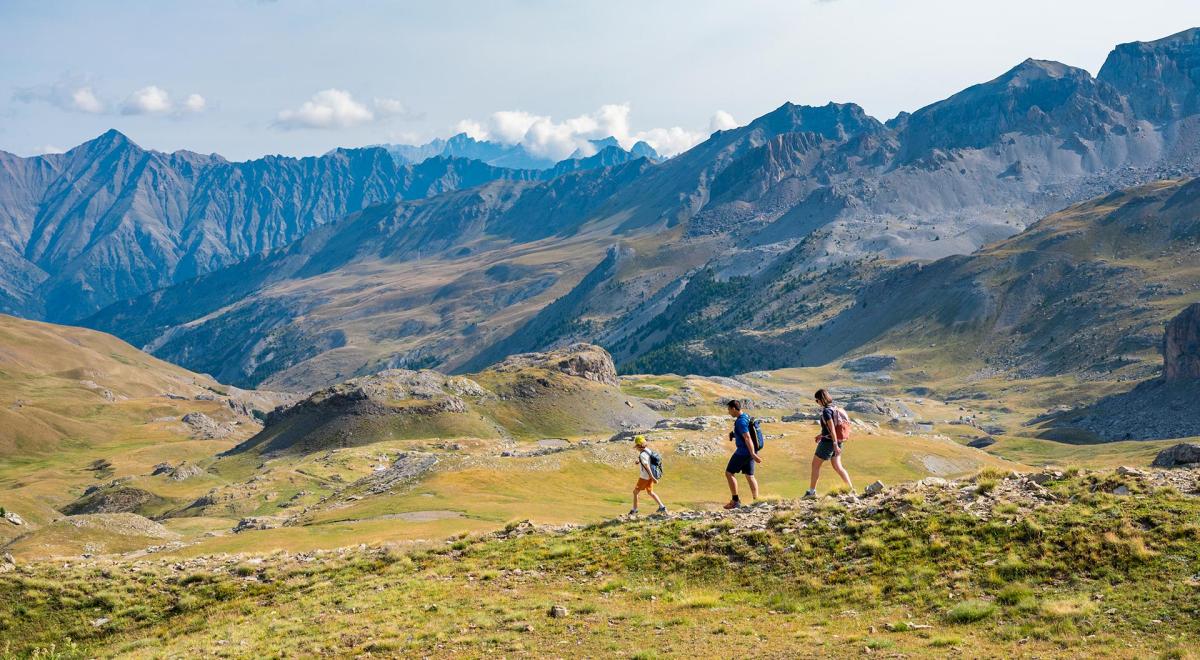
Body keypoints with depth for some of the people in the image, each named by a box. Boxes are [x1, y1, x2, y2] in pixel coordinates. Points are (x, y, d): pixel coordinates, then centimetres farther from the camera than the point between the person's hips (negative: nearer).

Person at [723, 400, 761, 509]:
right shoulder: (747, 417, 10)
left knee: (729, 473, -1)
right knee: (750, 476, 13)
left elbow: (747, 438, -26)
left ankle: (735, 500, 0)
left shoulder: (741, 421, -20)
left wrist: (753, 454, -30)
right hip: (749, 451, 10)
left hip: (743, 451, -10)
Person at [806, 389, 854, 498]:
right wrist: (821, 435, 25)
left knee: (815, 465, 5)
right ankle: (851, 489, 7)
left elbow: (832, 428, -25)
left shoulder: (826, 411, -19)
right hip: (836, 441, 8)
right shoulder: (834, 408, 9)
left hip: (828, 442, -8)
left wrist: (835, 445, -27)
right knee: (837, 466, 12)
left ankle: (812, 491, 11)